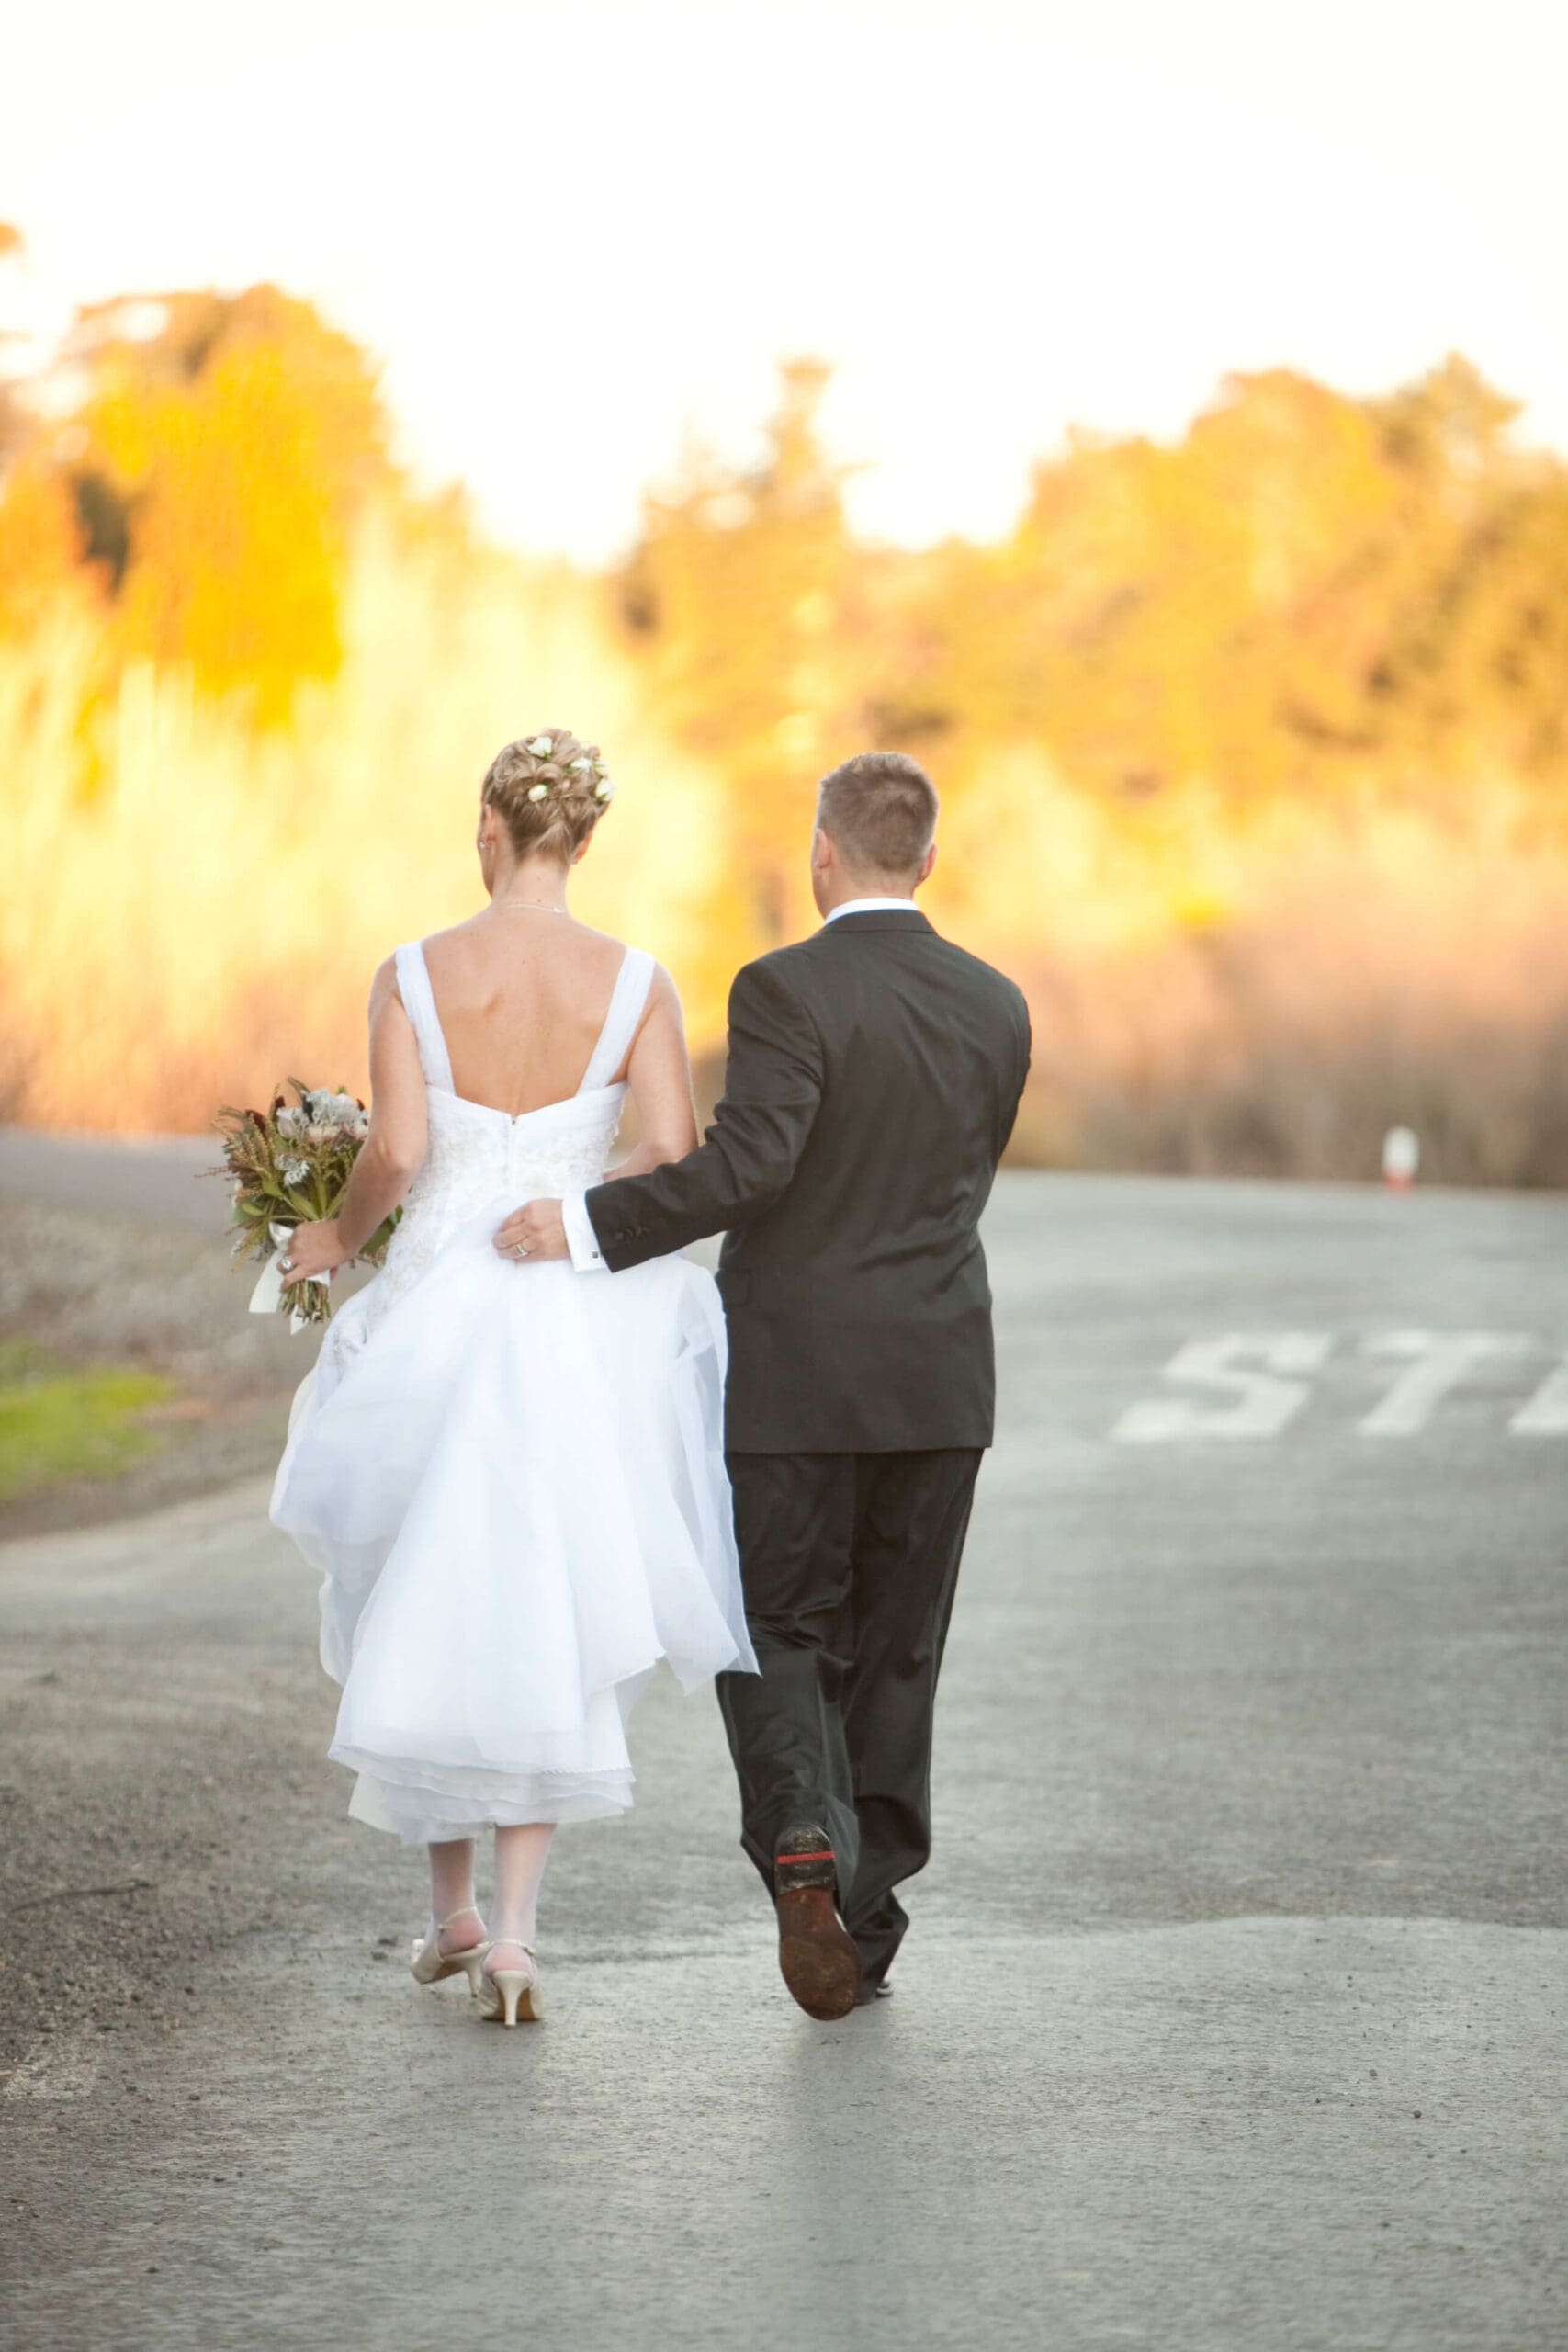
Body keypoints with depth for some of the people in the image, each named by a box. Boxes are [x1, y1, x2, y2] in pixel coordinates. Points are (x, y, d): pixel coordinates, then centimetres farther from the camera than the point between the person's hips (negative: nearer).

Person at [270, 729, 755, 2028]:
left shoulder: (412, 975, -7)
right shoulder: (635, 981, -5)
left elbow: (396, 1154, -16)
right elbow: (679, 1156, -11)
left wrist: (339, 1234, 5)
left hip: (435, 1319, 0)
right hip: (579, 1326, 0)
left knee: (427, 1618, 18)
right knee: (548, 1636, 8)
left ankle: (451, 1907, 25)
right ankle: (513, 1928, -3)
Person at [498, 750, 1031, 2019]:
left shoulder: (786, 988, -13)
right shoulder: (996, 1006, 4)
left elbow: (747, 1163, -24)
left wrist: (592, 1226, -18)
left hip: (796, 1376, -4)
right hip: (939, 1379, 4)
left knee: (779, 1636, 7)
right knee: (894, 1651, 12)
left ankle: (804, 1843, -18)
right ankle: (867, 1921, 15)